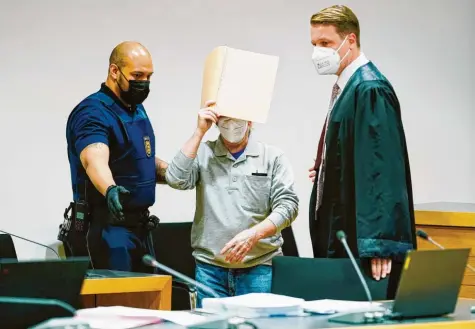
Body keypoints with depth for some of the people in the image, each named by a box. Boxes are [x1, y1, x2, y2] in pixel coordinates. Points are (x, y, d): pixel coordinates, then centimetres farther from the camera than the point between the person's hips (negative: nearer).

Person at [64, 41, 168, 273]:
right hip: (108, 227, -9)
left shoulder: (136, 109, 13)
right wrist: (110, 190, -54)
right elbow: (95, 159, -35)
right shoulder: (93, 112, -16)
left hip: (139, 225, 9)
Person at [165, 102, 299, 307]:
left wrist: (254, 234, -19)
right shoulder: (201, 153, 9)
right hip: (210, 268, 1)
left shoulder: (273, 157, 5)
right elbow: (176, 180, -8)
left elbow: (287, 204, -3)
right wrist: (199, 132, -8)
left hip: (260, 268, -1)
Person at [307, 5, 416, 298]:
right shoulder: (347, 86, 14)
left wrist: (378, 243, -25)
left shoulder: (370, 89, -15)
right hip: (340, 230, 10)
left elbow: (383, 168, -22)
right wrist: (325, 168, 6)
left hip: (362, 230, -10)